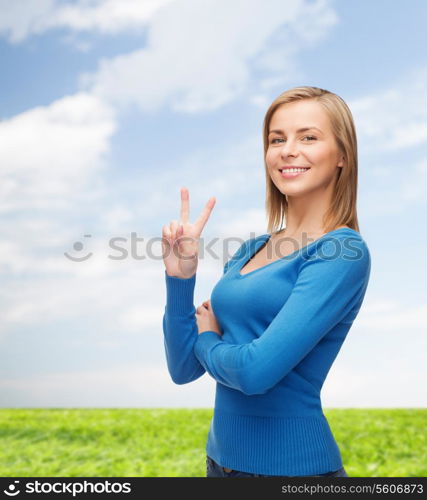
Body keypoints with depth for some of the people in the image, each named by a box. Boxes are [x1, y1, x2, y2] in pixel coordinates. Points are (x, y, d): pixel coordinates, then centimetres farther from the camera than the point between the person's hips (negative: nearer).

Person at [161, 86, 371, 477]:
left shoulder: (344, 252, -15)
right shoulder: (250, 250, 4)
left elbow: (257, 371, -25)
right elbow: (184, 368, 4)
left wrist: (206, 340, -6)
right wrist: (180, 277, -9)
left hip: (293, 465, -6)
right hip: (221, 459, 7)